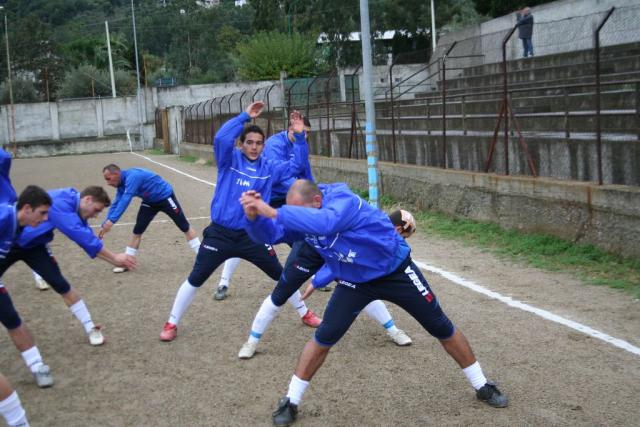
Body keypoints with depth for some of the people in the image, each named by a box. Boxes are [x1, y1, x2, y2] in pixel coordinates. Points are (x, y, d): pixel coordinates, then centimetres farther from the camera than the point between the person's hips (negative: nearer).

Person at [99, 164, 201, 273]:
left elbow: (125, 200, -44)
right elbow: (116, 204, -3)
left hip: (165, 197, -8)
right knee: (137, 230, 0)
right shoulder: (122, 184, -7)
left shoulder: (132, 176, -35)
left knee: (184, 227, 1)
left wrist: (111, 221, -50)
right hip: (150, 201, 8)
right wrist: (105, 225, -11)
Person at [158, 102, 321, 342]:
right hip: (219, 234, -2)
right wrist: (245, 117, -26)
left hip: (252, 235, 2)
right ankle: (171, 324, 18)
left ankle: (304, 313, 30)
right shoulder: (230, 159, -5)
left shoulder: (269, 168, 3)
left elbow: (296, 165, 5)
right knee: (195, 280, 4)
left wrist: (299, 137, -6)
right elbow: (221, 138, -24)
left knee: (281, 275, 10)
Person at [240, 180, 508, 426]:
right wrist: (253, 216, -40)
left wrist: (275, 212, -58)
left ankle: (482, 387, 24)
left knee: (442, 329, 5)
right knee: (324, 338, -5)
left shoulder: (343, 201, -34)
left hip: (395, 272, -4)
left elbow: (324, 223, -55)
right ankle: (291, 402, 9)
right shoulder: (301, 217, -13)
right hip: (354, 280, 5)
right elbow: (267, 235, -20)